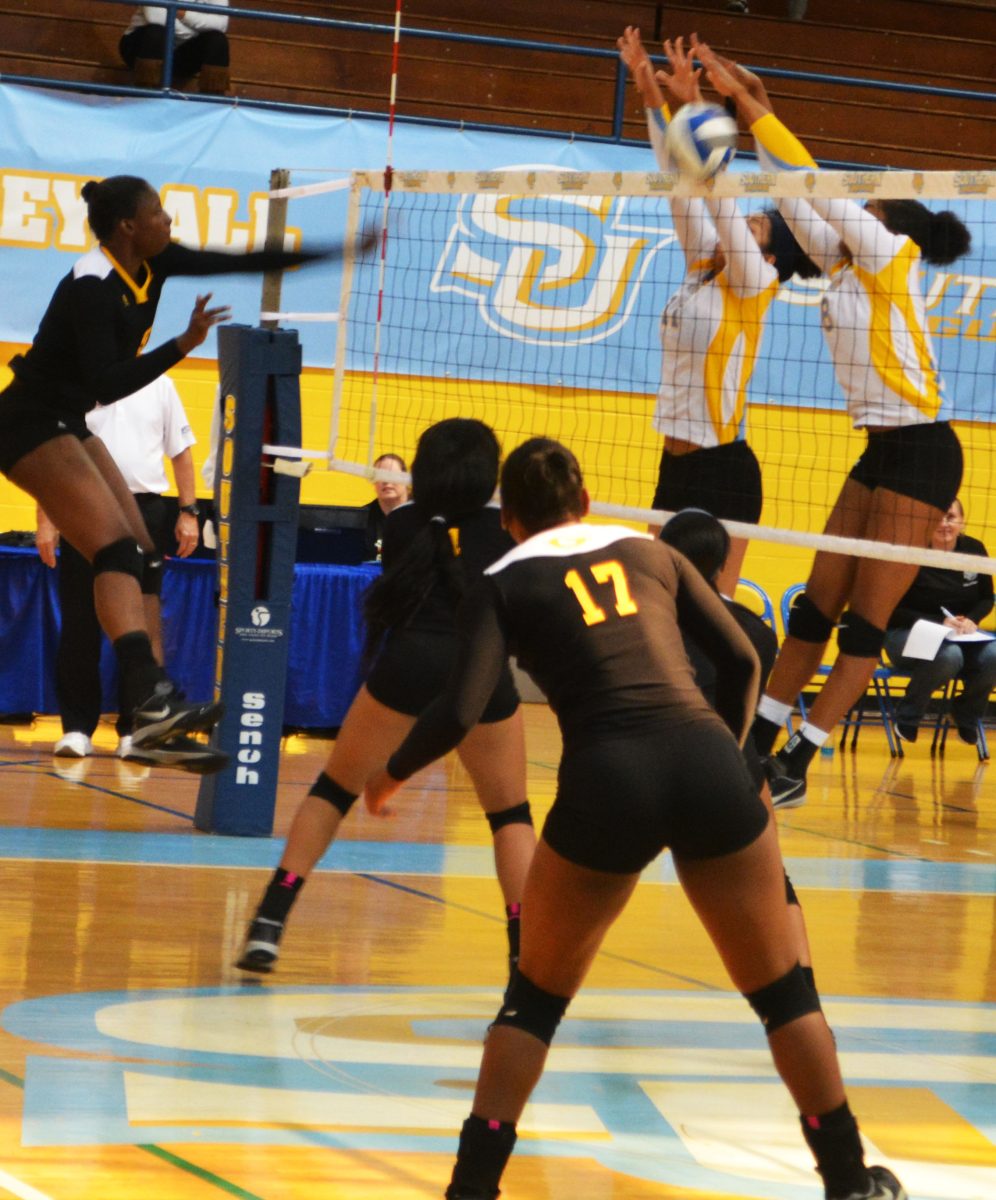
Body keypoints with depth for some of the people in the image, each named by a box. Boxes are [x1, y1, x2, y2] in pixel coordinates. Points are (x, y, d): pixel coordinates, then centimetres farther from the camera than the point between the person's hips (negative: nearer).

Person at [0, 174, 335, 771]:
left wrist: (343, 249, 6)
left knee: (143, 560, 4)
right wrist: (183, 345, -31)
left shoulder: (152, 264, 3)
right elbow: (106, 384, -28)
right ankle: (149, 698, -37)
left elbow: (247, 263, 8)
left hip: (68, 425, 10)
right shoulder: (92, 286, -23)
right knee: (118, 550, -23)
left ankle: (155, 723, 1)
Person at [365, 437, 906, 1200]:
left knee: (537, 994, 20)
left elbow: (461, 711, 1)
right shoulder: (649, 551, 23)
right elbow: (740, 659, 17)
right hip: (707, 762, 2)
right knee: (782, 990, 18)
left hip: (607, 780, -2)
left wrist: (394, 773, 18)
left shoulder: (505, 584, 14)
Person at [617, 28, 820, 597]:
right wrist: (653, 97, 4)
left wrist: (695, 106, -24)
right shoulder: (702, 267, 11)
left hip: (723, 470, -8)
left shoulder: (753, 284, -7)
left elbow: (720, 195, -18)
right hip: (677, 462, 8)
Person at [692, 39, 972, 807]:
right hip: (880, 451, 9)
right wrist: (748, 107, 5)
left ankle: (796, 767, -4)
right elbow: (797, 197, 11)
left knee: (866, 622, -4)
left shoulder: (893, 260, -8)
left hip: (920, 454, -9)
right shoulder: (846, 267, 12)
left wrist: (753, 107, -15)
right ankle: (754, 745, 12)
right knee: (817, 606, 9)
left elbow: (813, 187, -16)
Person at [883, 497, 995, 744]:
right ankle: (907, 718, -10)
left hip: (960, 634, 4)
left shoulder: (975, 550, 0)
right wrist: (939, 623, -20)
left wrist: (971, 620, -12)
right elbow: (894, 610, -9)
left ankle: (966, 715, 3)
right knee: (949, 656, -38)